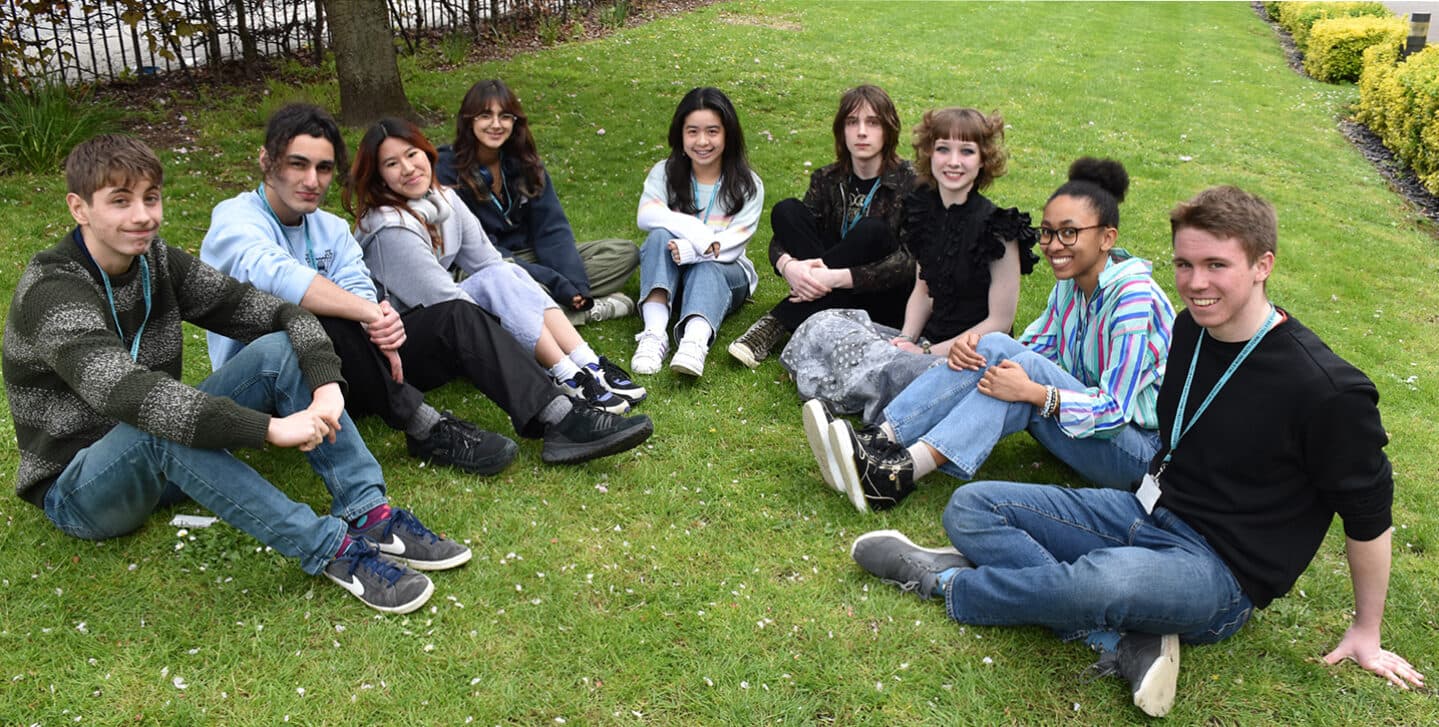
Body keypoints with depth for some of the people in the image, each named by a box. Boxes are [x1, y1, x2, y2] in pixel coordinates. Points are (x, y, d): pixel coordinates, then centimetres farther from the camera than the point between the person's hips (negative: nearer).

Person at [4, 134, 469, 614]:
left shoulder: (158, 263, -1)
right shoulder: (52, 293, -21)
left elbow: (277, 312, -8)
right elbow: (128, 394, -39)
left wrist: (326, 384, -28)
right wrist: (270, 427, -45)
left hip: (164, 466, 6)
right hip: (78, 491, -6)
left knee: (277, 350, -14)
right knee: (157, 428, -40)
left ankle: (369, 515, -24)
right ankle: (329, 549, -36)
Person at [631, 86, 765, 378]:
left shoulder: (748, 185, -3)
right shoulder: (664, 173, 2)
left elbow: (731, 245, -15)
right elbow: (645, 216, -19)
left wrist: (689, 251, -33)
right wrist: (697, 233, -33)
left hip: (724, 275, -1)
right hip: (669, 276, 1)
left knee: (706, 270, -35)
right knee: (660, 237, -29)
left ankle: (695, 341, -64)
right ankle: (654, 332, -46)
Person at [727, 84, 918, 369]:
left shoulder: (908, 182, -10)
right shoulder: (828, 180, 3)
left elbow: (909, 261, -21)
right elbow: (780, 238, -4)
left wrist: (836, 278, -33)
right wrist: (788, 266, -30)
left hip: (885, 300, -3)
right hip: (831, 294, 4)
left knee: (872, 230, -34)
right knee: (786, 210, -15)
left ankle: (778, 323, -30)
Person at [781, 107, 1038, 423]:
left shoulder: (999, 228, -14)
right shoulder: (925, 210, 6)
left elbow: (1000, 322, -12)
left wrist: (928, 352, -15)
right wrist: (907, 339, -5)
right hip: (929, 341, 7)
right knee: (823, 325, -7)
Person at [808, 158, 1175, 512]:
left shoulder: (1133, 296, -21)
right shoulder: (1070, 283, 3)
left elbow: (1115, 409, -24)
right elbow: (1031, 347, 5)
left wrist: (1032, 391, -35)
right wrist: (974, 345, -15)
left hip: (1140, 446, -7)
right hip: (1089, 420, 7)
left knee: (1030, 365, -31)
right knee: (995, 347, -16)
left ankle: (903, 473, -39)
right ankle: (880, 442, -28)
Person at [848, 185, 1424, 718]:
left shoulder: (1327, 390, -19)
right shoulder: (1189, 329, 2)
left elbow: (1368, 512, -7)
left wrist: (1366, 632, 2)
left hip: (1221, 572, -7)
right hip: (1142, 513, 7)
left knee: (1105, 578, -41)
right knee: (970, 508, -8)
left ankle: (947, 581, -13)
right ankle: (1126, 644, -19)